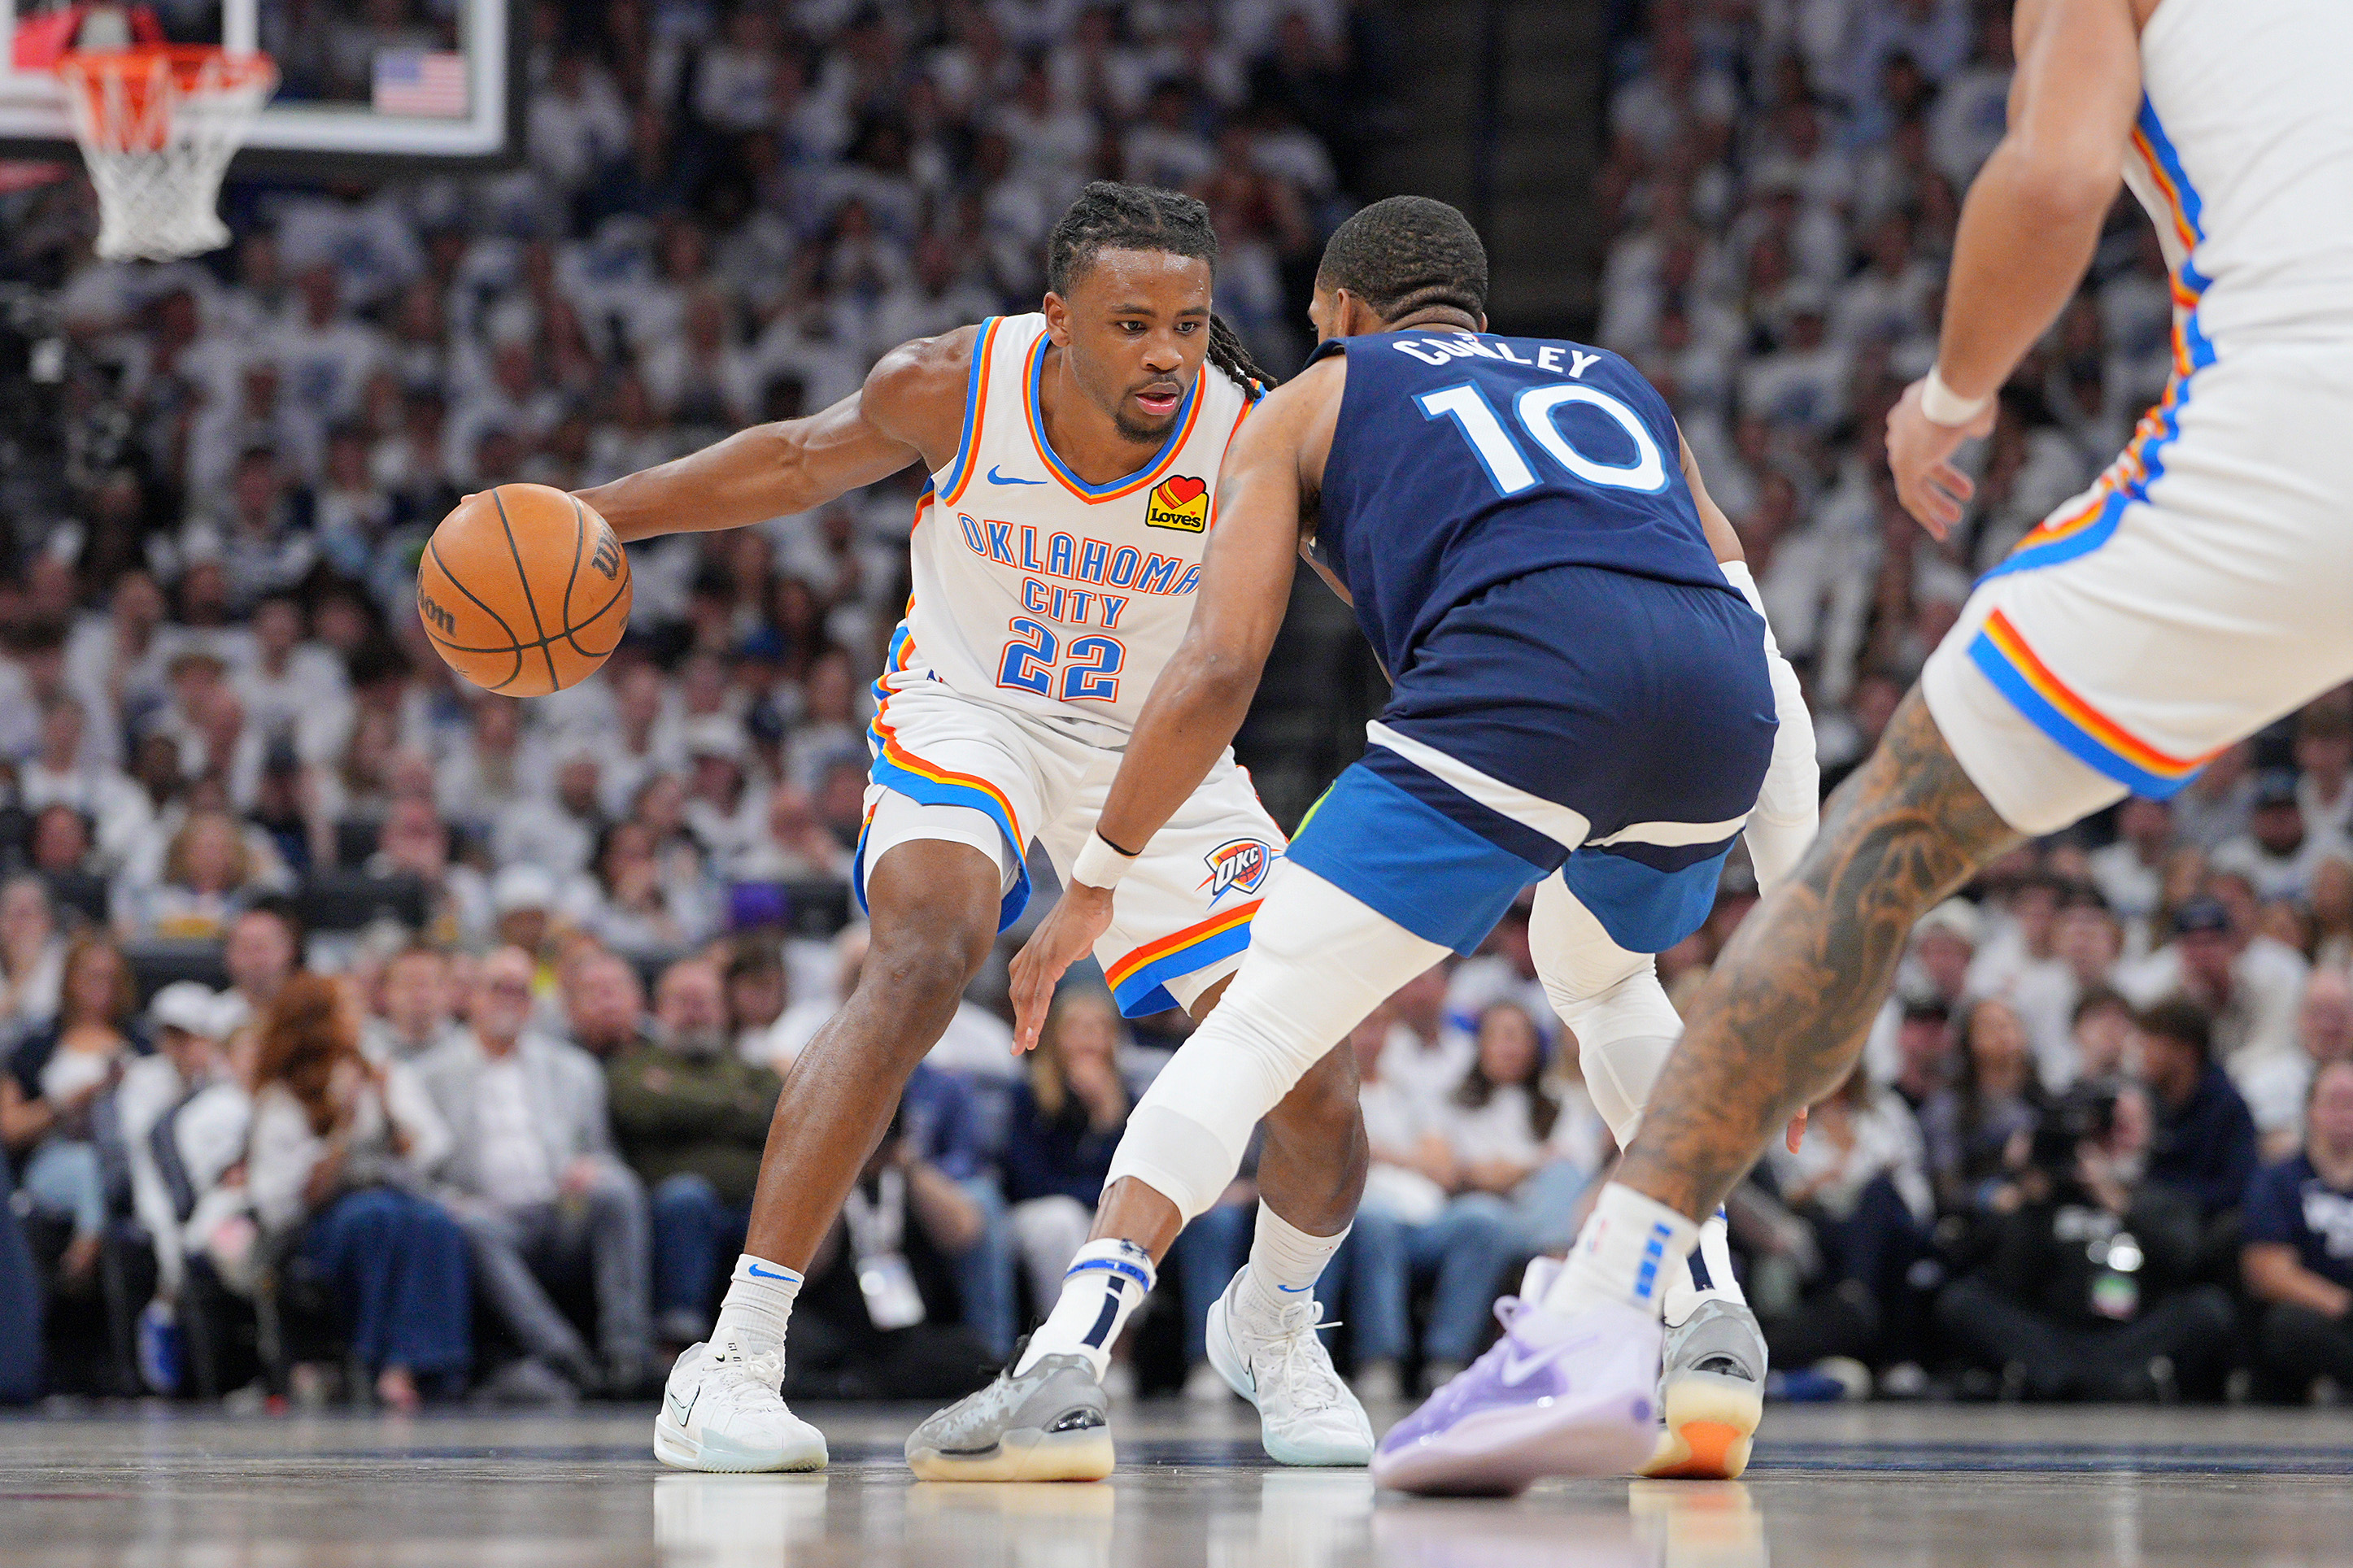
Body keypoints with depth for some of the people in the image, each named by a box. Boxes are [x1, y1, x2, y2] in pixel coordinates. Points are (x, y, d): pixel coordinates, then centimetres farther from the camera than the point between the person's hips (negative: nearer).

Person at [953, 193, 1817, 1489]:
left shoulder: (1311, 402, 27)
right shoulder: (1614, 383, 39)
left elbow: (1220, 664, 14)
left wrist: (1092, 881, 21)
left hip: (1523, 673, -5)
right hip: (1718, 684, 5)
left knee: (1261, 1020, 1)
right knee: (1600, 976, 34)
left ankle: (1067, 1356, -16)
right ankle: (1713, 1328, 21)